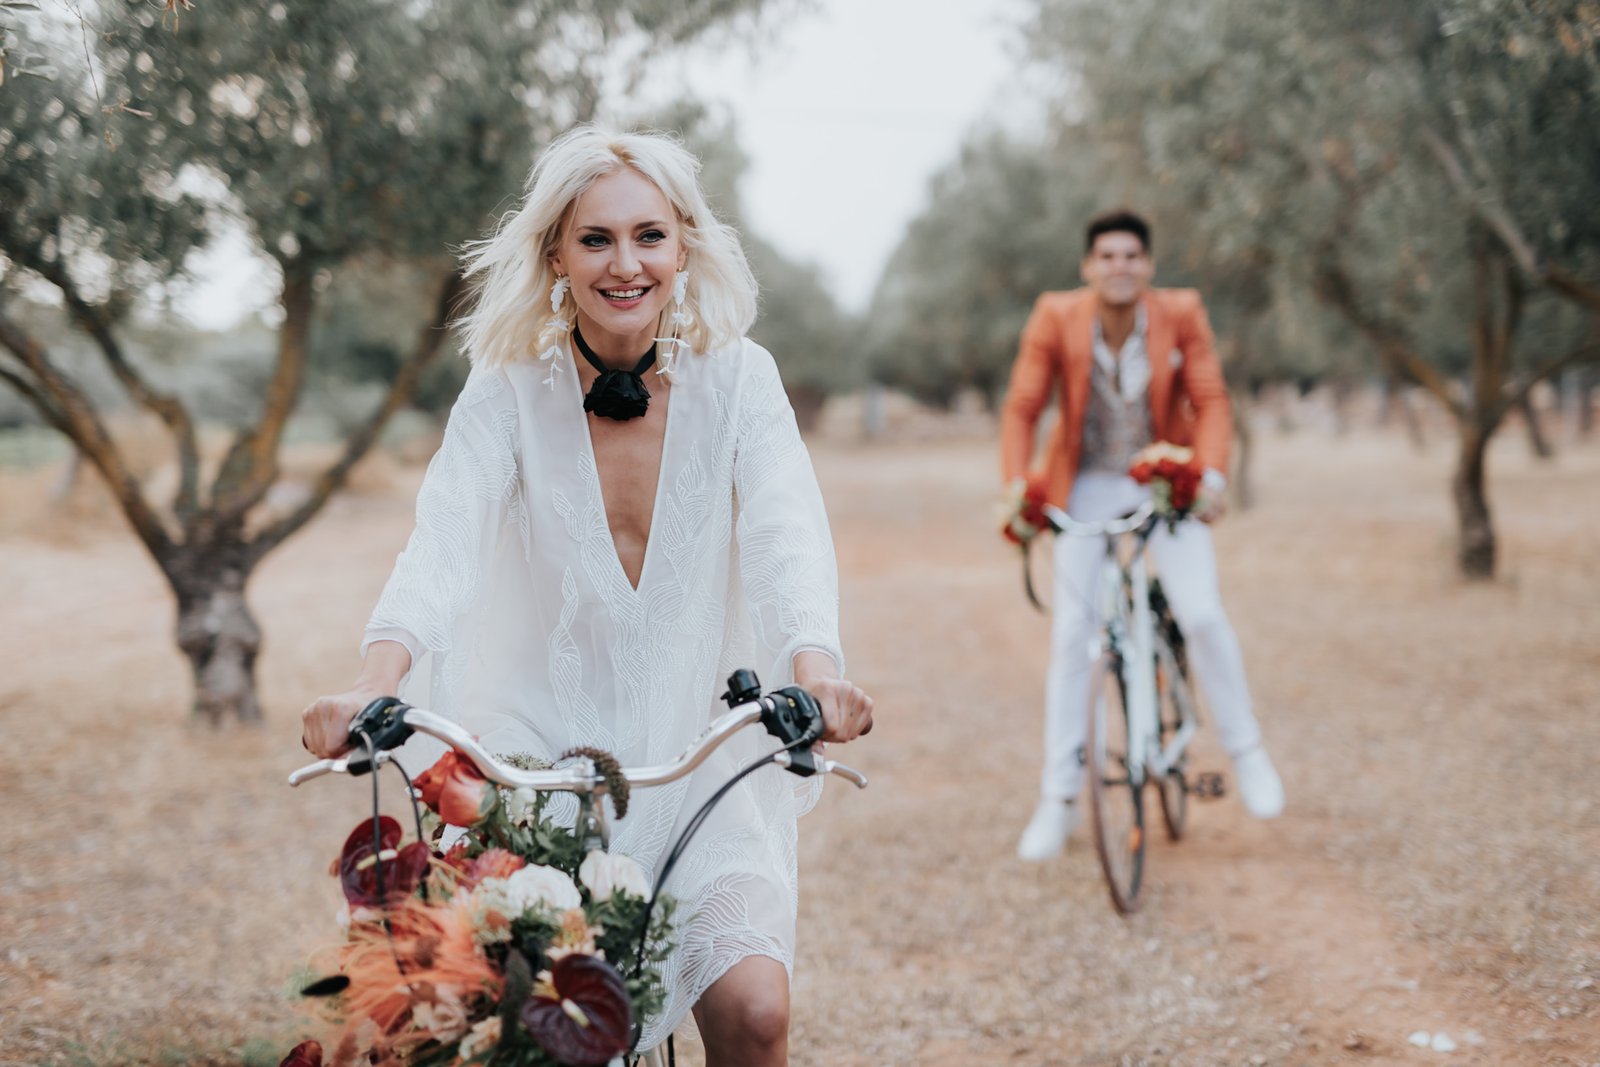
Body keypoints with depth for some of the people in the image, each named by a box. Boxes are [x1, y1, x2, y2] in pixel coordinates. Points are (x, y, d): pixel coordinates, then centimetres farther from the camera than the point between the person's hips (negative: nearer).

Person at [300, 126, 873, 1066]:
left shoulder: (737, 378, -2)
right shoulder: (509, 392, -3)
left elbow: (787, 537, -15)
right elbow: (444, 540, -18)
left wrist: (816, 668, -37)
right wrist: (373, 685, -37)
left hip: (703, 743, 0)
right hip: (546, 735, 0)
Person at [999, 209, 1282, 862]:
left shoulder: (1181, 315, -14)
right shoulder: (1055, 319, -15)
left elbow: (1210, 403, -10)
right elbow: (1022, 409, -11)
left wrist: (1211, 476, -24)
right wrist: (1017, 484, -23)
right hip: (1087, 486, 0)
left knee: (1203, 616, -16)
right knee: (1071, 635, -4)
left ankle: (1246, 752, 7)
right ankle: (1058, 798, 5)